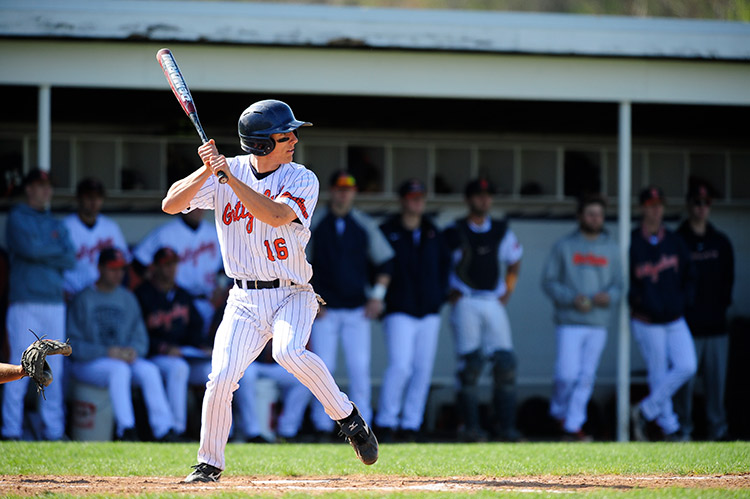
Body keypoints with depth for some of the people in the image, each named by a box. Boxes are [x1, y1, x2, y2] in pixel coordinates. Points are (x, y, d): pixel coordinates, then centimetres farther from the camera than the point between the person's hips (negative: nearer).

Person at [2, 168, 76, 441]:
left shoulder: (56, 224, 18)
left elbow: (70, 260, 6)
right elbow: (29, 248, -14)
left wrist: (41, 253, -5)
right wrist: (57, 249, 1)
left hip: (54, 303, 5)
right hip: (25, 303, -5)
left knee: (54, 368, 4)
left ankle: (54, 430, 7)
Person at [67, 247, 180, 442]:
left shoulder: (128, 299, 15)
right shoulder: (83, 300, -2)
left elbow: (141, 337, 14)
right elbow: (73, 345, -9)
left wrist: (133, 350, -11)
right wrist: (106, 352, -21)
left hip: (123, 358, 5)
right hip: (87, 363, -5)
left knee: (149, 370, -25)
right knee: (119, 369, -35)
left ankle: (164, 430, -32)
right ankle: (125, 430, -42)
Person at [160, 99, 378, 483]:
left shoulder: (302, 180, -7)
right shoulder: (223, 173, -1)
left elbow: (276, 215, -25)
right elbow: (170, 204, -8)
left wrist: (230, 178, -29)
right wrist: (207, 171, -22)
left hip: (292, 296, -2)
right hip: (245, 302, 2)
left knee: (289, 352, -31)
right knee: (221, 379, -12)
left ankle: (347, 417, -11)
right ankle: (209, 463, 7)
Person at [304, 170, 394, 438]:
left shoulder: (365, 225, 8)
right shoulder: (313, 224, 3)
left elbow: (383, 263, 13)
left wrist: (377, 296, 2)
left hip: (358, 310, 1)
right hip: (323, 310, -1)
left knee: (360, 368, -4)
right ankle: (322, 426, 2)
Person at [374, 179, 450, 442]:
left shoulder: (433, 233, 13)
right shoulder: (387, 231, -2)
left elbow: (445, 263, 24)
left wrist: (441, 294, 13)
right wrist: (379, 299, -5)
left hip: (430, 312, 5)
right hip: (400, 311, -5)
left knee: (423, 370, 3)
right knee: (400, 366, -16)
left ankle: (410, 425, 9)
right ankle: (386, 422, -8)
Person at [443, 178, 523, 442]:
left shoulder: (502, 231, 11)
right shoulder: (454, 232, -1)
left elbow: (514, 262, 24)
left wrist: (507, 292, 14)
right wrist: (449, 294, -3)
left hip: (494, 303, 4)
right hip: (465, 303, -4)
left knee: (505, 363, -4)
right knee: (470, 365, -9)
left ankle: (505, 425, 1)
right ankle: (471, 427, -6)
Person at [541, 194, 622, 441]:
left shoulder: (611, 248, 11)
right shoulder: (564, 246, 2)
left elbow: (618, 282, 13)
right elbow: (548, 281, 1)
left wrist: (610, 296, -10)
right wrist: (571, 298, -14)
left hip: (598, 322, 3)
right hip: (569, 321, -3)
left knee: (586, 377, 2)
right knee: (567, 374, -11)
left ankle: (573, 426, 8)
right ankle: (559, 410, 16)